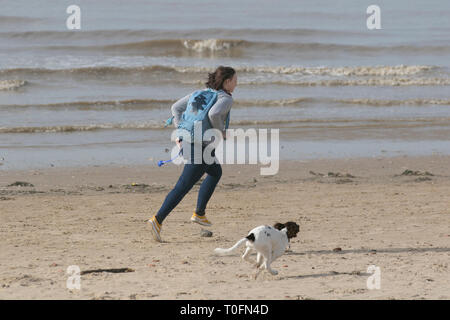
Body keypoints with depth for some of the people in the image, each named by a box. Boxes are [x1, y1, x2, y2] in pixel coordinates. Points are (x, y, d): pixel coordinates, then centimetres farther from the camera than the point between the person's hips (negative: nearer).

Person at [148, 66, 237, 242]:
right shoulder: (226, 98, -10)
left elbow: (176, 107, 10)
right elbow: (213, 114, -33)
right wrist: (221, 131, -14)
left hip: (189, 141, 9)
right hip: (203, 147, -9)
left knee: (216, 172, 30)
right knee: (182, 187, -7)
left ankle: (199, 213, 31)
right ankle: (158, 220, -12)